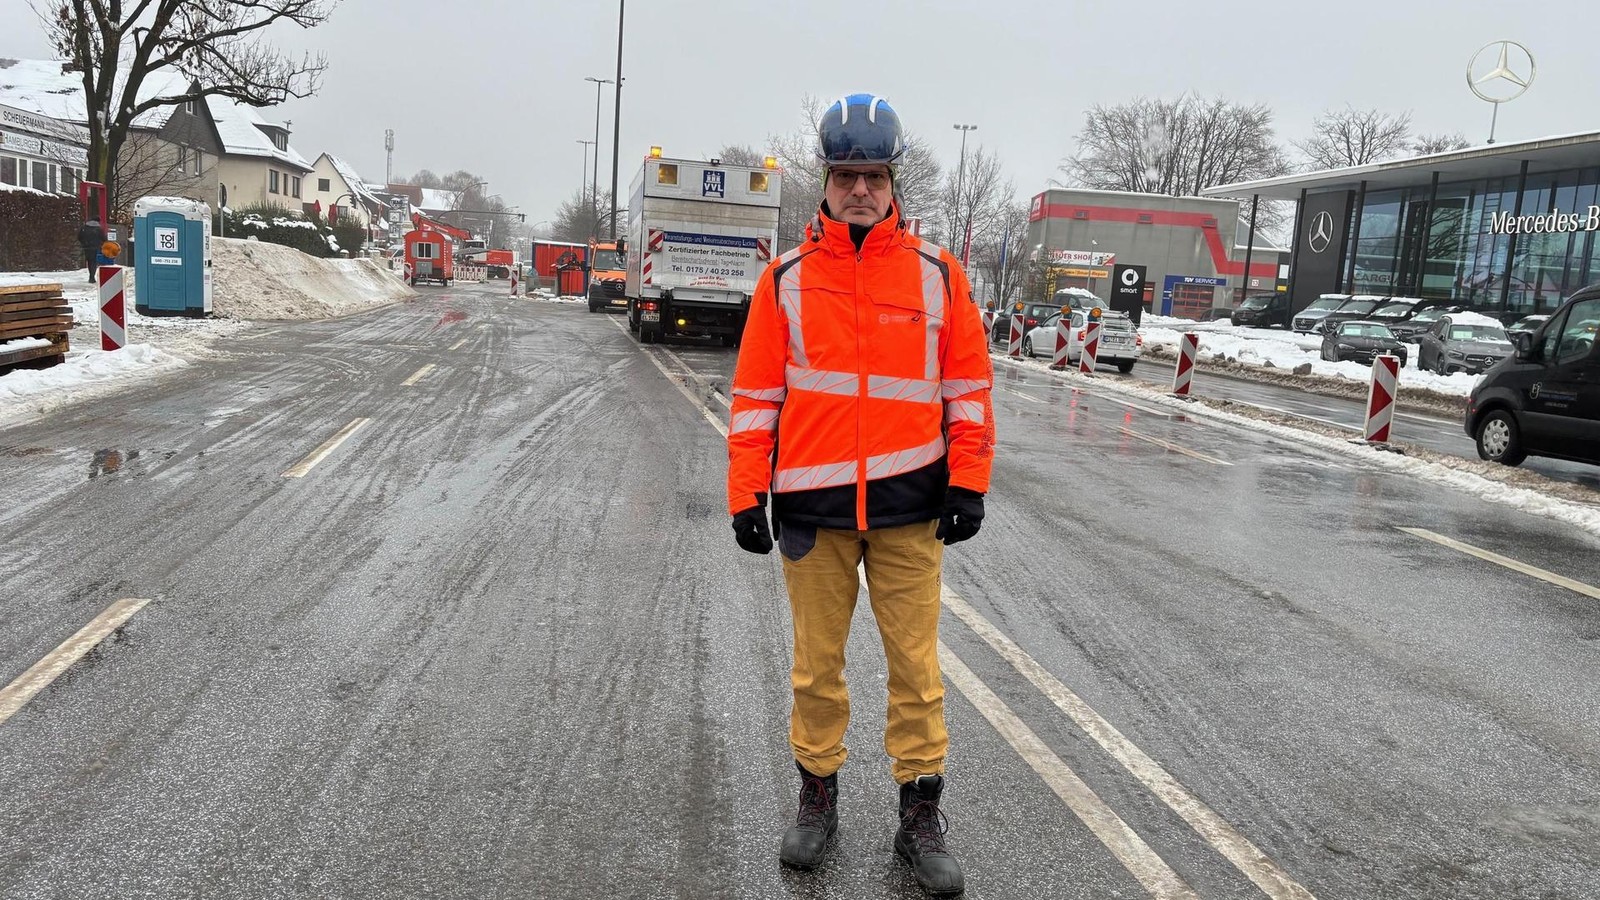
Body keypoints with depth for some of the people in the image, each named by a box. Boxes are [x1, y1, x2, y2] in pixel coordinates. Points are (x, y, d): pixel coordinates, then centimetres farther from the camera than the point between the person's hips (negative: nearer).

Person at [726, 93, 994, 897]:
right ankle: (817, 794, 28)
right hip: (811, 505, 0)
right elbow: (755, 393, 4)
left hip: (908, 501, 0)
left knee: (915, 664, 6)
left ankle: (921, 815, 19)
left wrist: (968, 484, 1)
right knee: (816, 663, 11)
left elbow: (969, 384, 6)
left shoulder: (936, 272, 3)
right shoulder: (787, 278, 3)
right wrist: (745, 496, 0)